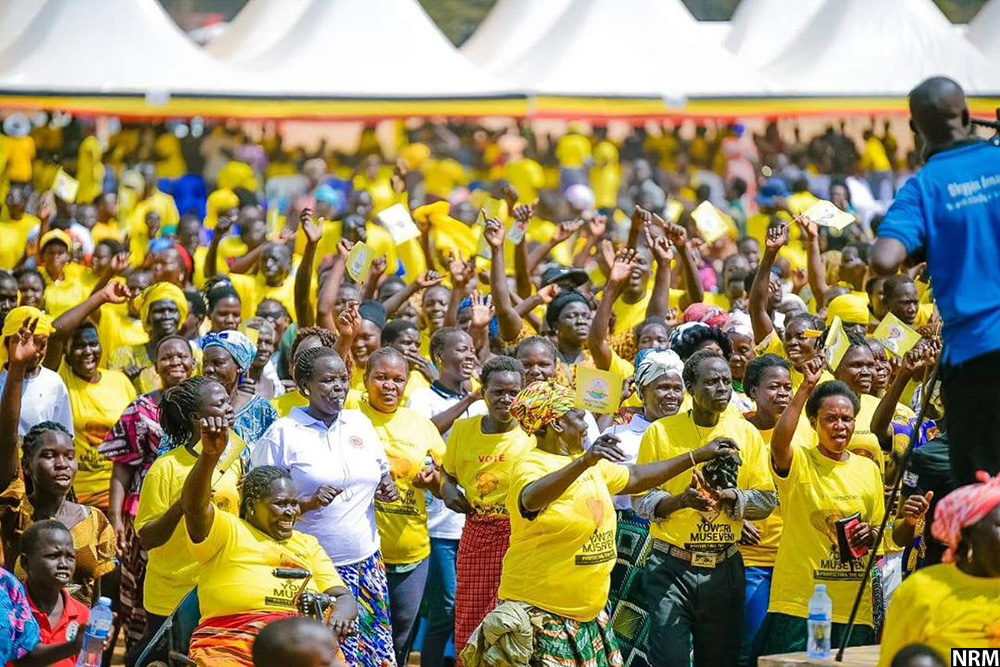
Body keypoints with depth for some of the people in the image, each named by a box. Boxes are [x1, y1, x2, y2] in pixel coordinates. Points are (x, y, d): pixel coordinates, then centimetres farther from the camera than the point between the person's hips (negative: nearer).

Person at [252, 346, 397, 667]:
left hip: (366, 565, 5)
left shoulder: (360, 423, 11)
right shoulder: (282, 434, -5)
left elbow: (382, 471, 24)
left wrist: (387, 486, 1)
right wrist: (309, 503, -20)